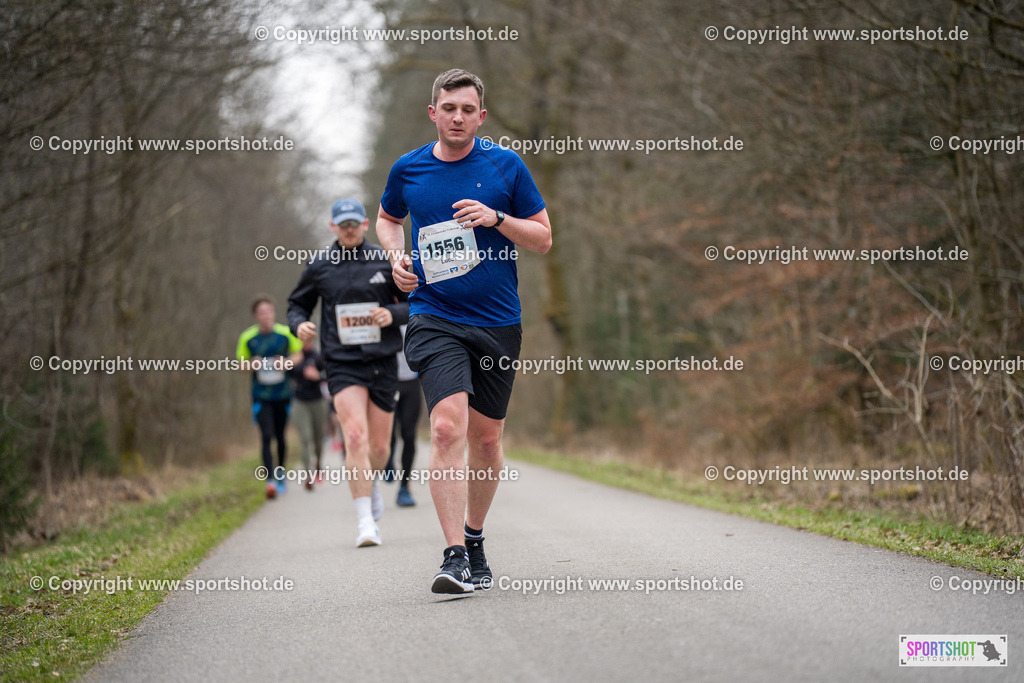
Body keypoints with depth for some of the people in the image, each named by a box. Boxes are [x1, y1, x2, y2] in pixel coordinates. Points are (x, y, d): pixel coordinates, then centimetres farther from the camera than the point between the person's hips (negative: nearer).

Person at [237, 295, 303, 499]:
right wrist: (252, 364, -16)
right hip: (261, 396, -1)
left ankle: (281, 476, 31)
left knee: (280, 437, 12)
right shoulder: (247, 338, -4)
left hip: (283, 395, 1)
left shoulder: (286, 334, -4)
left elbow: (298, 354, 10)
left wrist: (287, 362, -11)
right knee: (266, 436, -14)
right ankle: (270, 480, -17)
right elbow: (242, 365, 7)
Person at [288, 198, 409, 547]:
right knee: (356, 437, -19)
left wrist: (393, 314, -11)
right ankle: (366, 521, -17)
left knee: (380, 446, 8)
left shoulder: (386, 261, 4)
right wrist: (300, 324, -7)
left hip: (382, 364, 2)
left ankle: (370, 484, 43)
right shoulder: (319, 266, 4)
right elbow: (297, 304, 15)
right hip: (342, 364, -2)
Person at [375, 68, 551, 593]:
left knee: (486, 440, 10)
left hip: (498, 322, 1)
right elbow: (387, 218, 24)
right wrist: (396, 255, 4)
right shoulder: (407, 170, 4)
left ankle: (474, 538, 32)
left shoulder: (506, 165, 1)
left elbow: (543, 238, 4)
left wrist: (496, 218, -13)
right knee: (447, 427, -20)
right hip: (435, 319, -1)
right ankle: (455, 556, -21)